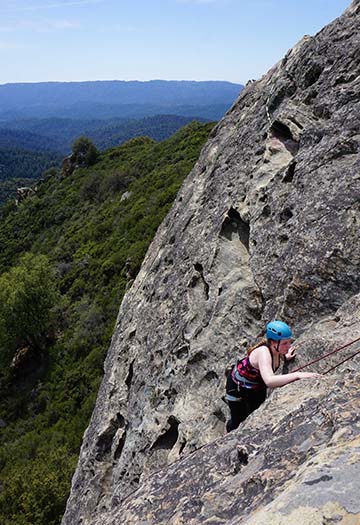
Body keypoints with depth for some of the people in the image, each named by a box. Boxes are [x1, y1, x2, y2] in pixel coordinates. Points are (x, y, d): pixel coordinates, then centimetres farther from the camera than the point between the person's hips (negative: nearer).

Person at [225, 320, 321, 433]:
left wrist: (285, 357, -10)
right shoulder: (263, 353, -41)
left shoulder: (276, 348, -19)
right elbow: (269, 381, -57)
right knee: (238, 420, 10)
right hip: (238, 386, -6)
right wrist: (297, 375, -59)